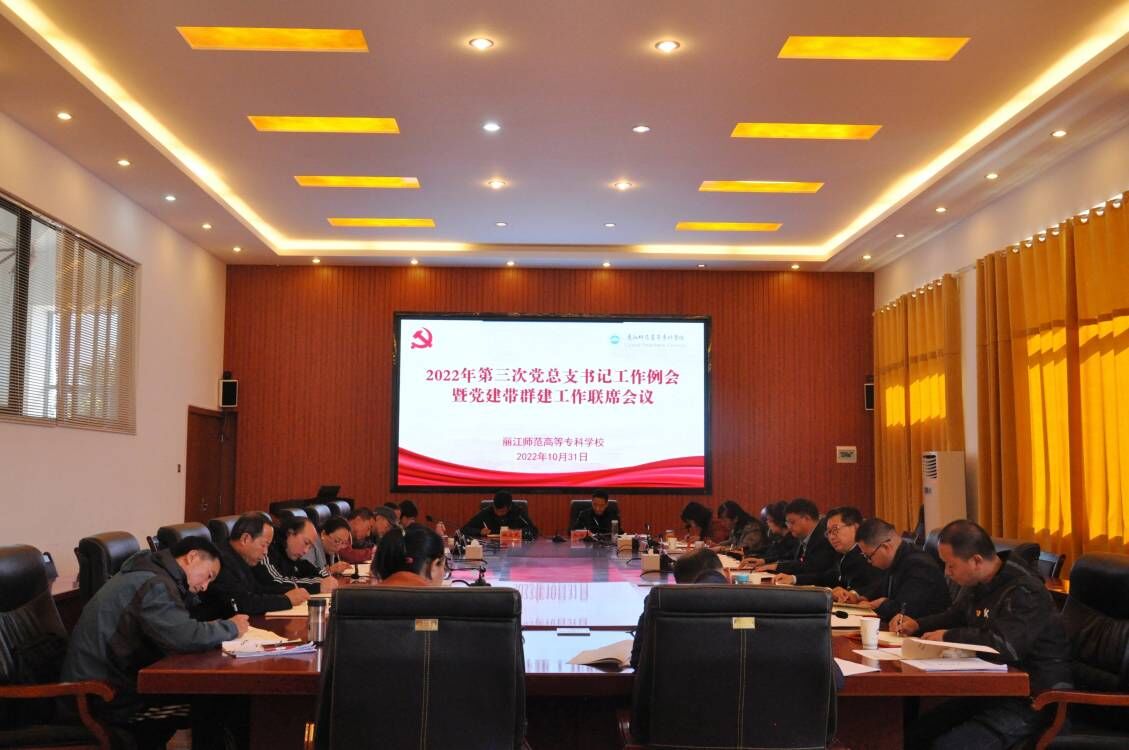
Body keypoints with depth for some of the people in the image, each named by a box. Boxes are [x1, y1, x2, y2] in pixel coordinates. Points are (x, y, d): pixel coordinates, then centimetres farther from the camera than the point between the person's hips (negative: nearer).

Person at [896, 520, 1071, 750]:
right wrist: (917, 625, 9)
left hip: (1032, 700, -9)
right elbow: (955, 617, 28)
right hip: (992, 689, 9)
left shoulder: (1024, 591, -20)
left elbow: (1006, 647, -34)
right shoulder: (978, 584, 9)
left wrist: (949, 637, -20)